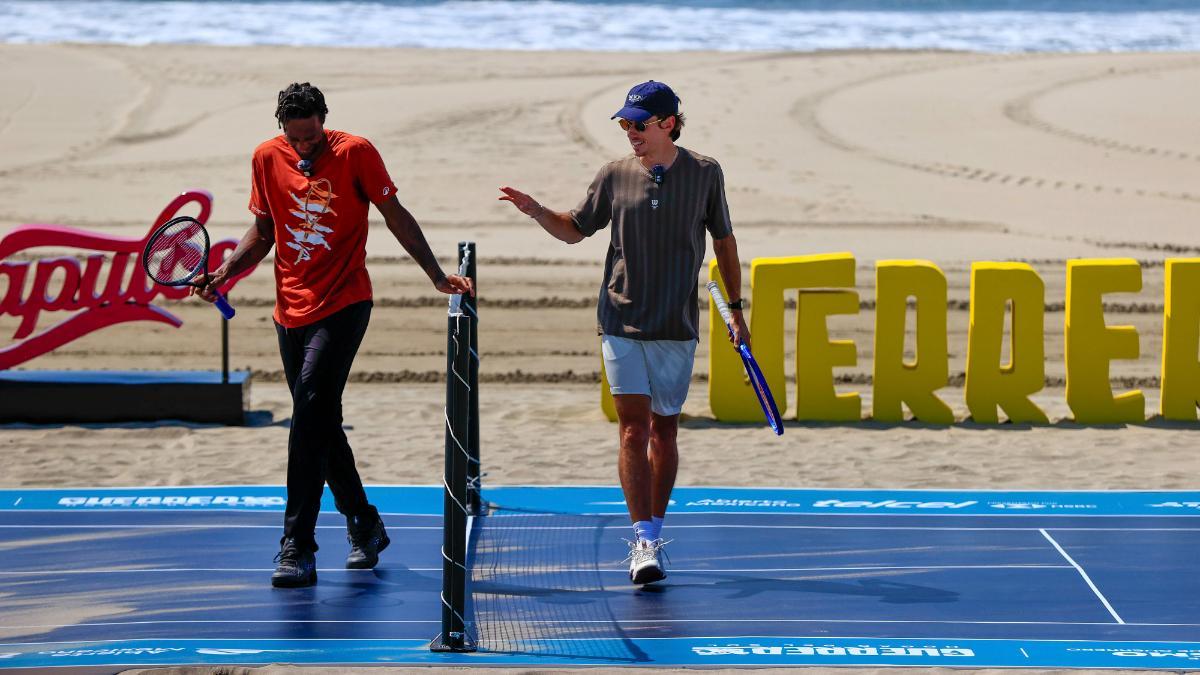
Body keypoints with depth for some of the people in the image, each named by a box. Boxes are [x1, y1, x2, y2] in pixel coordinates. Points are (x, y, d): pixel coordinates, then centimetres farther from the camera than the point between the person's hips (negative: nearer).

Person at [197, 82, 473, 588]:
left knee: (310, 413, -19)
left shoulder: (355, 152, -7)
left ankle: (297, 548, -19)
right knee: (321, 424, 11)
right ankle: (365, 527, 29)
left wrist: (438, 276, -4)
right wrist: (227, 270, -1)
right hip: (291, 310, 5)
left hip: (344, 304, -5)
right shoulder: (267, 158, 5)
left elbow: (396, 217, 0)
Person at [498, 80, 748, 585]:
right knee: (634, 430, -9)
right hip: (622, 323, 0)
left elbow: (724, 241, 11)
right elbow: (575, 230, 13)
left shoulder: (705, 174, 1)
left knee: (664, 431, 8)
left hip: (677, 330, 1)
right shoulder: (615, 176, 1)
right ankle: (644, 542, -12)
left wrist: (736, 309, 11)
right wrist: (537, 212, -6)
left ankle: (652, 535, 20)